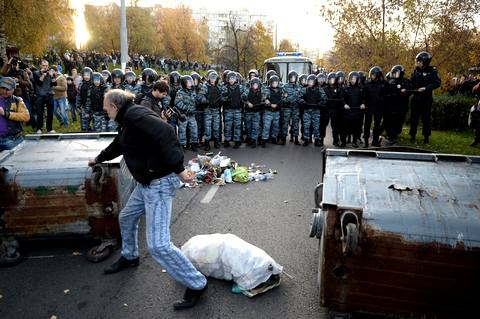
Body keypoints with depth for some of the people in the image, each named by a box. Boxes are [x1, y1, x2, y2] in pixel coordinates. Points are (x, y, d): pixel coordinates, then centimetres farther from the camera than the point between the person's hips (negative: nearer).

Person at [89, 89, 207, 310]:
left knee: (158, 245, -13)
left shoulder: (135, 114, -17)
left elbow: (165, 133, -32)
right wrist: (98, 159, 49)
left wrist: (178, 169, -33)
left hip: (160, 182, -11)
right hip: (146, 182, 11)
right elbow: (117, 145, 34)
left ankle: (197, 284, 2)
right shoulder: (128, 120, 15)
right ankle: (129, 257, 54)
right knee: (126, 218, 28)